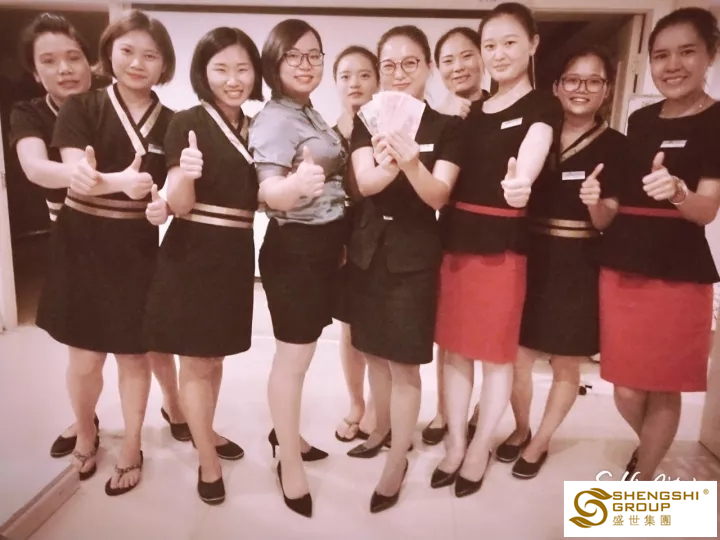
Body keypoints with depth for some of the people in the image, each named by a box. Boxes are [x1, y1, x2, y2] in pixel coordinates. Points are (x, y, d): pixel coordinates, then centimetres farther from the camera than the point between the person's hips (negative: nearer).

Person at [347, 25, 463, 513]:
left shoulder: (447, 127, -4)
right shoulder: (367, 121, 5)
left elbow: (438, 197, -15)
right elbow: (365, 183, -12)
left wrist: (412, 163, -33)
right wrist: (389, 165, -34)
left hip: (415, 254, -4)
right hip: (369, 248, 4)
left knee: (405, 362, -1)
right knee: (375, 352, 16)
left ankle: (398, 462, 17)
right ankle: (382, 430, 39)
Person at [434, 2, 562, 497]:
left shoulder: (543, 106, -1)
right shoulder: (473, 110, 15)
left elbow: (532, 153, -24)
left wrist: (519, 182, -46)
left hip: (503, 243, -5)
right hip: (456, 238, 5)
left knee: (497, 351, 6)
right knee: (456, 346, 11)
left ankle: (481, 448, 26)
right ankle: (455, 442, 28)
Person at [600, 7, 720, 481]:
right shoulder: (640, 120, 10)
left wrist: (677, 191, -36)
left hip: (680, 275, -4)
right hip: (621, 267, 5)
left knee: (664, 389, 6)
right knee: (626, 388, 11)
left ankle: (640, 483, 25)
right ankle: (649, 450, 42)